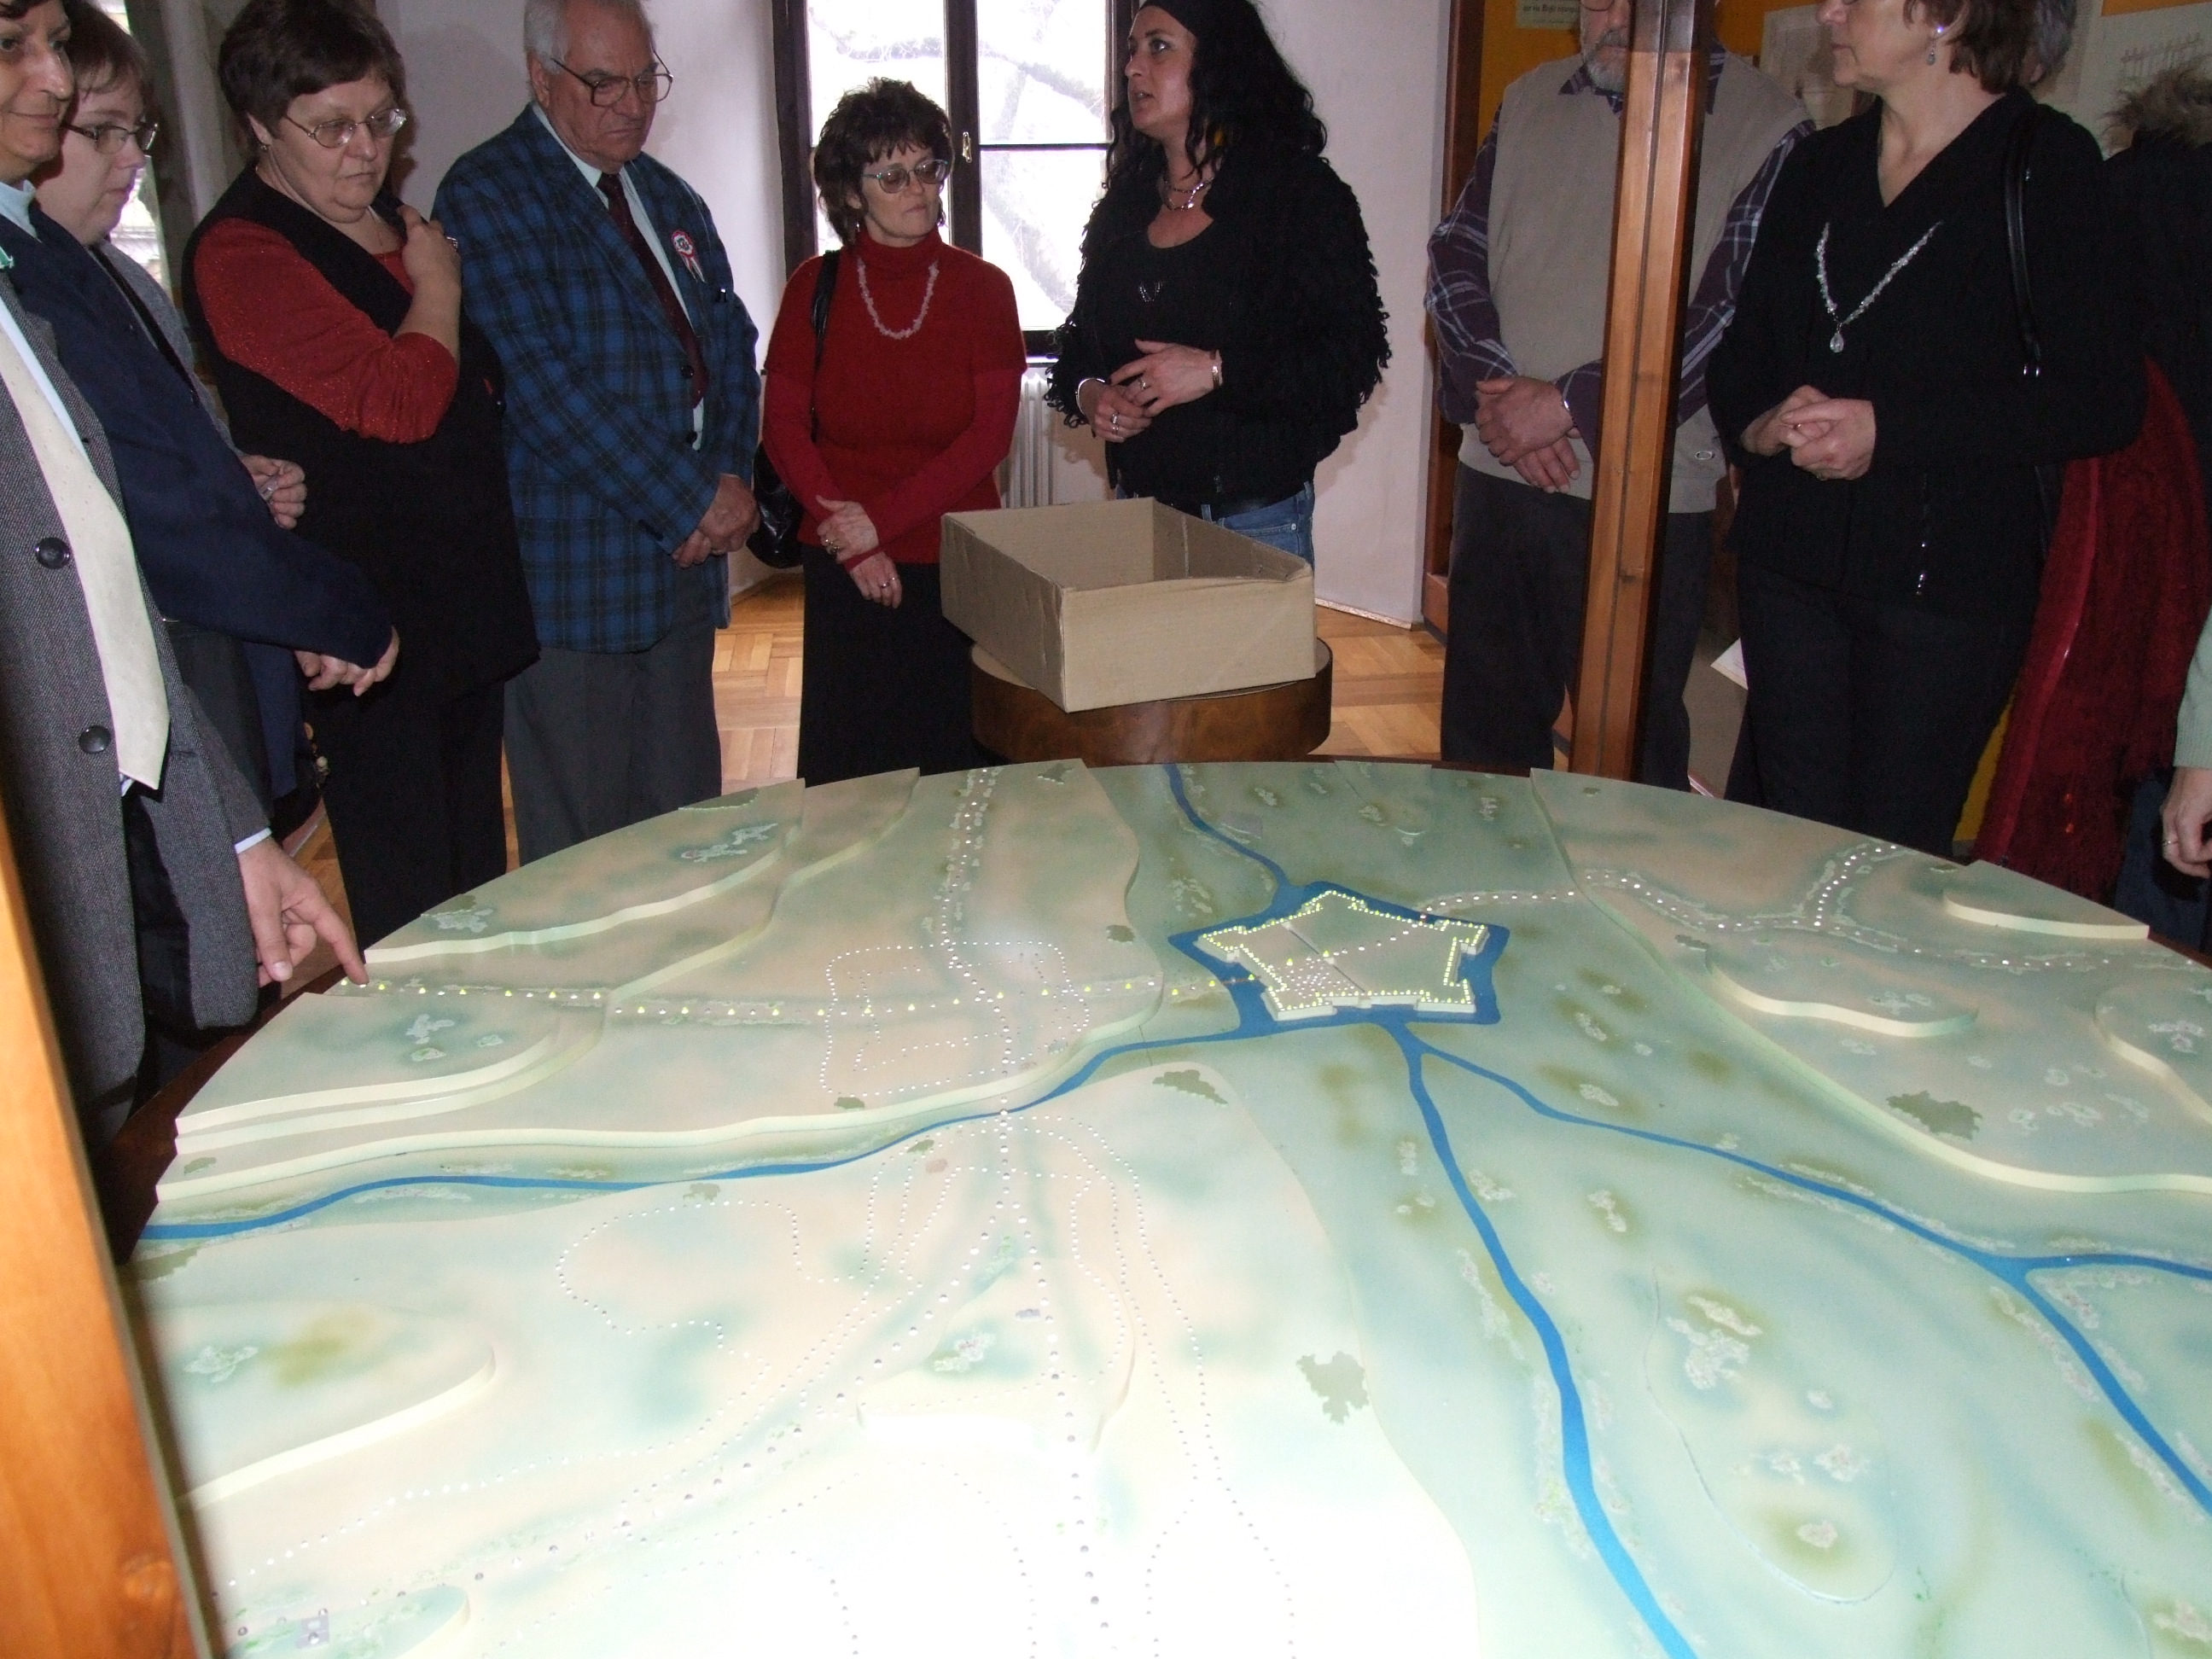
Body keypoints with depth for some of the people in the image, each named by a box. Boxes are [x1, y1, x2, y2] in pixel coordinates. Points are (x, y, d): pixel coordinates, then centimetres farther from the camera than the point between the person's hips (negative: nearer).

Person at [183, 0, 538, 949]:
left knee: (480, 890, 18)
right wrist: (438, 283, -8)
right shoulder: (241, 253, -13)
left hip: (469, 609, 9)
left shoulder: (391, 227, 14)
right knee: (411, 926, -1)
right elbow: (399, 401, -22)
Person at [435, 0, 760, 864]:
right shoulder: (488, 194, -7)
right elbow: (544, 385, -17)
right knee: (580, 847, 0)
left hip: (684, 553, 7)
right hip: (575, 562, -7)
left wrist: (730, 478, -4)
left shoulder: (671, 198, 18)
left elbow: (730, 346, 15)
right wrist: (694, 501, -16)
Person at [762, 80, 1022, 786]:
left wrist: (882, 518, -13)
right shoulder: (816, 287, 4)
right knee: (849, 773, 4)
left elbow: (991, 434, -5)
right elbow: (783, 426, 1)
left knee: (960, 761, 2)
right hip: (844, 571, 1)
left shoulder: (981, 287, 2)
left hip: (960, 566, 0)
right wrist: (854, 542, -9)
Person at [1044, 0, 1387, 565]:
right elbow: (1079, 338, 19)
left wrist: (1217, 371, -21)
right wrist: (1085, 393, -4)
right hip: (1137, 514, 5)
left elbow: (1356, 358, -12)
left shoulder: (1299, 191, -6)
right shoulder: (1123, 204, 11)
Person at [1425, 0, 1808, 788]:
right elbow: (1454, 251, 7)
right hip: (1497, 473, 5)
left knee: (1630, 748, 5)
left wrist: (1571, 404, -15)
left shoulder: (1768, 130, -5)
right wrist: (1496, 391, -9)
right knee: (1481, 724, 15)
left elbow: (1733, 318, -12)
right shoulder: (1530, 100, 11)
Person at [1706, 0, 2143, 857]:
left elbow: (2102, 400, -9)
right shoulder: (1820, 164, 14)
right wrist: (1756, 422, -4)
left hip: (1947, 571, -5)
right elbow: (1742, 349, 18)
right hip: (1792, 558, 5)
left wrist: (1890, 430, -16)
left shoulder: (2045, 163, -3)